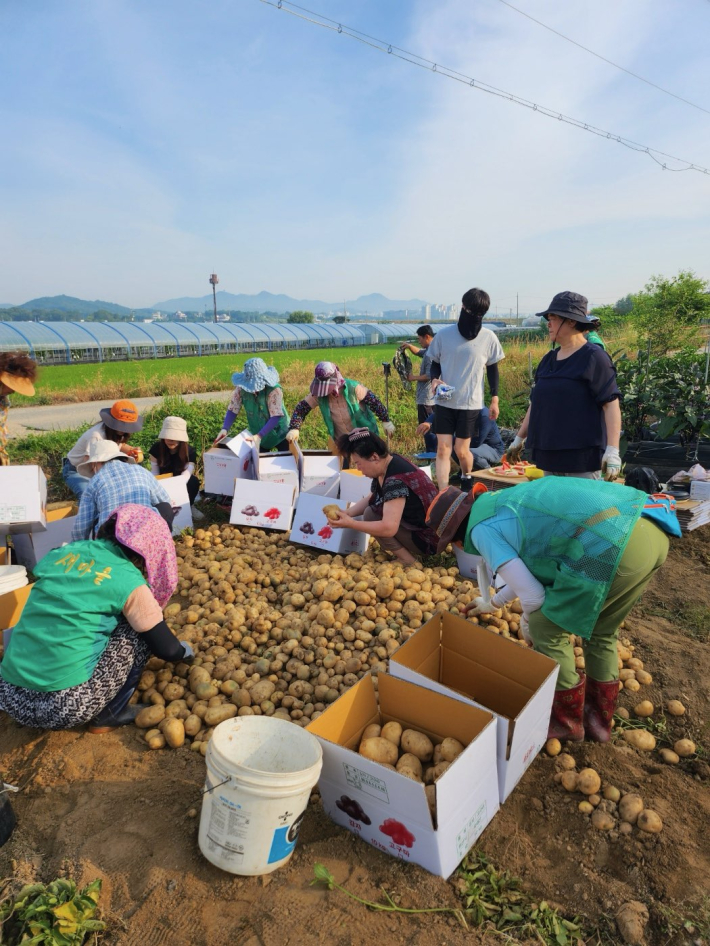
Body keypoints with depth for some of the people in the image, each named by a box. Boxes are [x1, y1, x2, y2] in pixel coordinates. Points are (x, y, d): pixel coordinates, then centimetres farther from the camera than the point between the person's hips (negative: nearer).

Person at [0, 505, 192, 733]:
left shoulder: (62, 552, 8)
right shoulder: (128, 580, -7)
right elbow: (166, 649, 1)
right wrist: (185, 651, 25)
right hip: (66, 706, -6)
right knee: (140, 631, 8)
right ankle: (108, 714, 14)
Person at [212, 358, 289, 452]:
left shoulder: (274, 390, -28)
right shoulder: (241, 388, -18)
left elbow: (276, 417, -30)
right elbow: (232, 409, -9)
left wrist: (259, 436, -40)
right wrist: (225, 429, -25)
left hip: (279, 435, -3)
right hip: (257, 435, 3)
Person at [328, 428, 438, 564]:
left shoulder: (396, 480, -30)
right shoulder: (386, 465, 0)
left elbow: (388, 528, -35)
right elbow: (371, 499, 12)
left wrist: (350, 523, -27)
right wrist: (346, 513, -3)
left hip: (426, 539, -10)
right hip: (416, 524, 10)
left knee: (371, 515, -17)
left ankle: (408, 560, -6)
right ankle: (408, 550, 9)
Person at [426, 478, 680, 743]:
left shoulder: (482, 530, 1)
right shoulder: (504, 502, 26)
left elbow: (532, 595, -1)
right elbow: (531, 567, 40)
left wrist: (529, 624, 22)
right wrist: (493, 603, 53)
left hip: (615, 546, -9)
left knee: (546, 629, 11)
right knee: (600, 631, 28)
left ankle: (566, 719, 31)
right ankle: (599, 718, 44)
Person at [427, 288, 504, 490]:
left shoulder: (489, 338, -2)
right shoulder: (444, 334, -3)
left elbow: (492, 369, 8)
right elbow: (435, 364, 8)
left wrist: (494, 400, 5)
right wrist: (434, 379, -13)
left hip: (470, 404, 0)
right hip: (444, 402, 1)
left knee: (462, 451, 7)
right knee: (443, 449, -4)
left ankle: (467, 479, 39)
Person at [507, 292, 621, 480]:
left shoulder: (593, 357, -8)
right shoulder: (549, 359, 14)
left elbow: (611, 404, -13)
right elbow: (536, 404, 21)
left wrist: (612, 450, -21)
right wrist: (519, 439, 22)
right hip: (550, 457, 7)